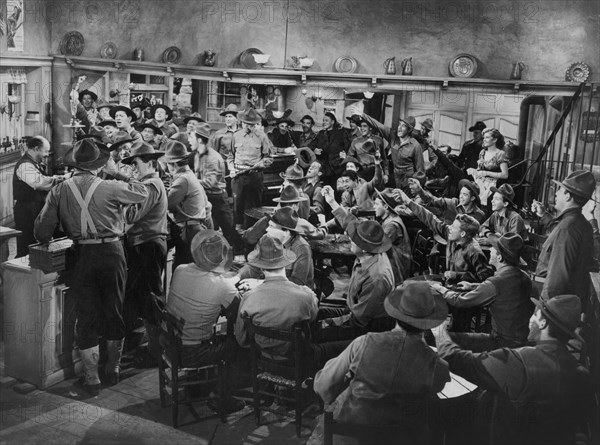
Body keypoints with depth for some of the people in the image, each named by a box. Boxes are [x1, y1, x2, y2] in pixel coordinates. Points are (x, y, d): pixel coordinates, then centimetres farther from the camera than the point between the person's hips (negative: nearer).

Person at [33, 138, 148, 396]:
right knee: (114, 312, 15)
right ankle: (113, 368, 31)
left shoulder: (59, 191, -2)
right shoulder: (110, 188, -9)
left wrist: (44, 241, 22)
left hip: (83, 256, 1)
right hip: (112, 252, -1)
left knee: (86, 316, 10)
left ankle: (92, 378, 14)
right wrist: (117, 173, 9)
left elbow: (42, 231, -1)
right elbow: (142, 193, 5)